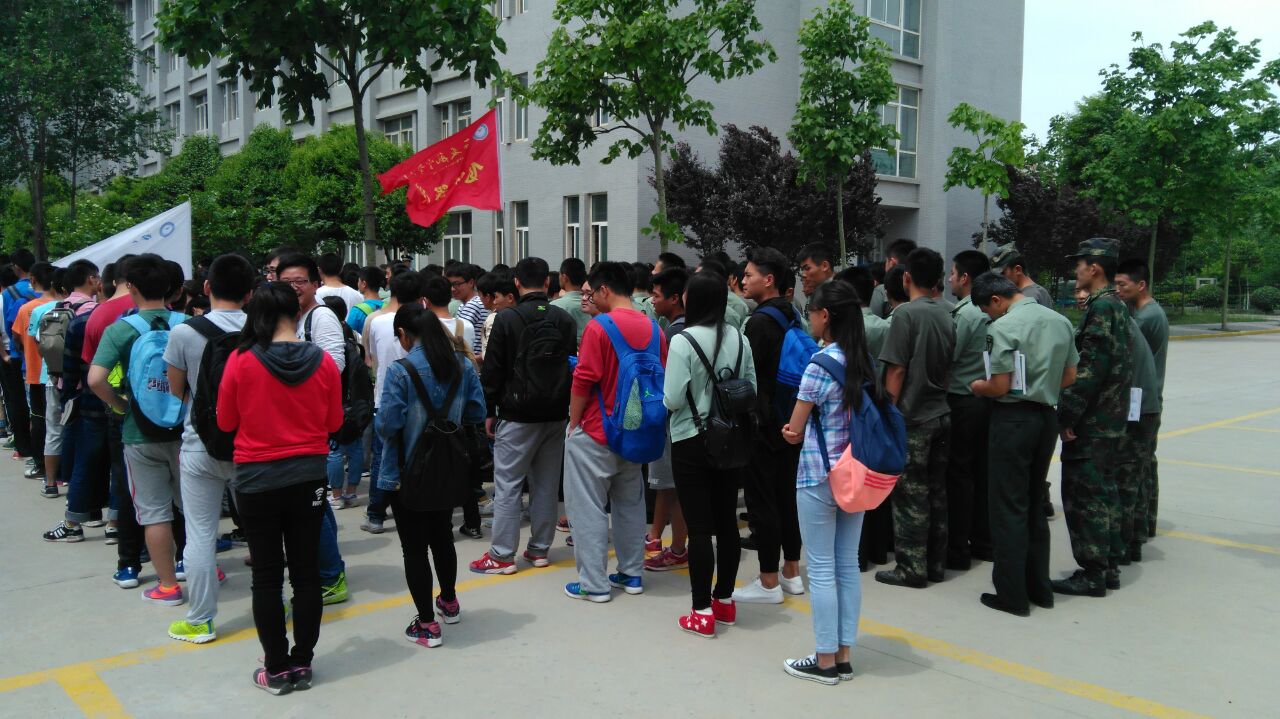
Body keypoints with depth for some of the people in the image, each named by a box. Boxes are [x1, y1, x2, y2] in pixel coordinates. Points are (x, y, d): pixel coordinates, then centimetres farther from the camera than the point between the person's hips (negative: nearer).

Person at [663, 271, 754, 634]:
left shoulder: (682, 341, -15)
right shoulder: (739, 339, 0)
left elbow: (673, 399, -17)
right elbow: (751, 389, 5)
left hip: (691, 442, -5)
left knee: (699, 527, 0)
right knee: (727, 522, 14)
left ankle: (703, 612, 6)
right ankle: (725, 600, 26)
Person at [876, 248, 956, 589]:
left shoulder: (905, 313, -13)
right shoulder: (946, 316, 8)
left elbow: (896, 371, -14)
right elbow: (948, 368, 15)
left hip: (912, 418, -7)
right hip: (941, 414, 7)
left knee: (911, 496, 0)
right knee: (937, 492, 12)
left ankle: (912, 567, 6)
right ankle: (936, 564, 20)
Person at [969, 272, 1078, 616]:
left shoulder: (1004, 327, -15)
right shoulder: (1060, 321, 8)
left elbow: (1001, 386, -17)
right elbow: (1069, 377, 12)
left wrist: (978, 386, 2)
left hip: (1014, 418, -7)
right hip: (1047, 416, 7)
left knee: (1008, 508, 2)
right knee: (1034, 503, 18)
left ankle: (1012, 594, 6)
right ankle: (1039, 588, 24)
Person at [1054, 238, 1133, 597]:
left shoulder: (1101, 308, -16)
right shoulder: (1116, 306, 15)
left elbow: (1090, 368, -23)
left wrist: (1068, 415, -19)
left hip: (1091, 422, -10)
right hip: (1109, 420, 10)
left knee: (1084, 494, -4)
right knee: (1104, 491, 16)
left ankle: (1092, 573, 3)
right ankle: (1109, 567, 25)